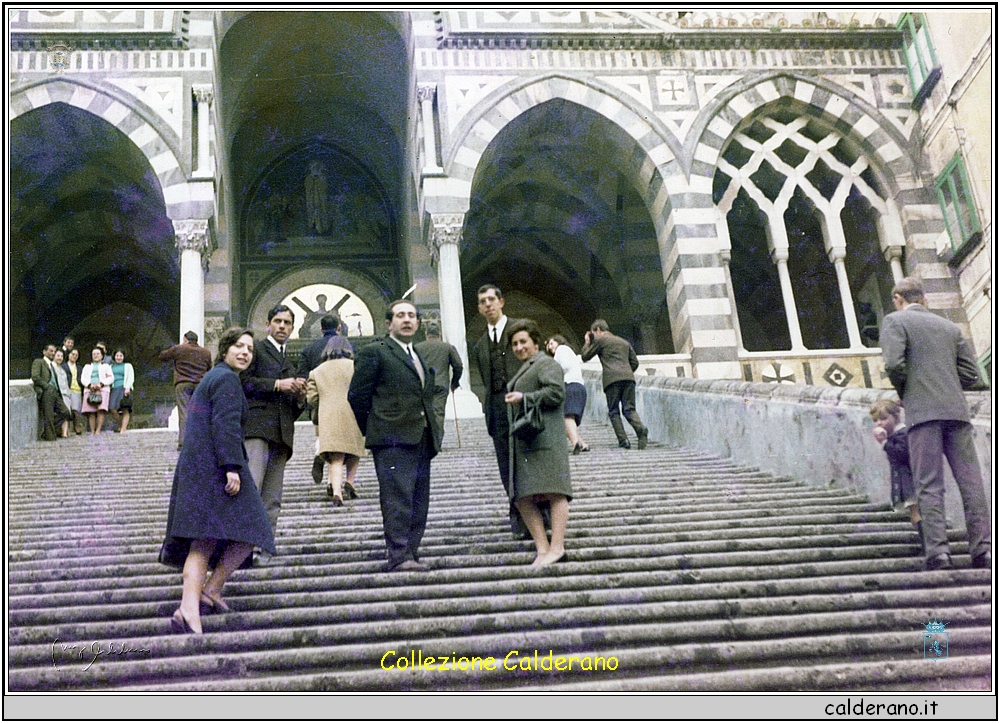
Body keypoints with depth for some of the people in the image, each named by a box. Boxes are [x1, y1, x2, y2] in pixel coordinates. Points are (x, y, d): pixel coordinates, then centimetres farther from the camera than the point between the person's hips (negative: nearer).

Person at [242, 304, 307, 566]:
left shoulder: (290, 362, 30)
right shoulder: (256, 350, 10)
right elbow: (243, 381, -8)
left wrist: (300, 396, 8)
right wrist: (278, 385, -10)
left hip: (282, 433, 7)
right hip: (256, 427, -6)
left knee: (272, 498, 3)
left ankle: (265, 549, 4)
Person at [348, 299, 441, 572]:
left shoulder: (420, 358, 24)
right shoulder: (374, 352, 0)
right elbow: (357, 395, -3)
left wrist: (432, 431, 15)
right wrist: (374, 431, 1)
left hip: (421, 438, 8)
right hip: (393, 438, -7)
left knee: (419, 501, 5)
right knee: (398, 497, -13)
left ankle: (410, 554, 9)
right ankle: (399, 556, -12)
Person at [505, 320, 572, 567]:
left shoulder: (546, 364, 0)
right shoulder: (523, 370, 29)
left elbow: (556, 392, -14)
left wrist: (524, 398, -13)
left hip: (544, 437, -10)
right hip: (522, 443, 10)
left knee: (553, 491, -11)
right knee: (523, 497, 2)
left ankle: (556, 547, -14)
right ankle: (542, 548, 3)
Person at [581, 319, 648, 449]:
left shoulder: (600, 340, 10)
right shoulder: (624, 342, 28)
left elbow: (585, 356, 16)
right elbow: (635, 362, 23)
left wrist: (588, 342, 30)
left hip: (612, 379, -5)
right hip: (628, 378, 5)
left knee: (613, 411, 1)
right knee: (629, 409, 2)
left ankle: (623, 440, -11)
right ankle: (640, 428, -27)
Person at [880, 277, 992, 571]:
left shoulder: (894, 321, 3)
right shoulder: (949, 326, 20)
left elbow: (894, 364, -12)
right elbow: (971, 375, 14)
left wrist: (904, 393, 6)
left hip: (923, 412, -4)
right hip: (956, 410, 4)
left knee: (929, 486, -6)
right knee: (970, 481, 3)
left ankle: (937, 550, -12)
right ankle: (983, 549, 0)